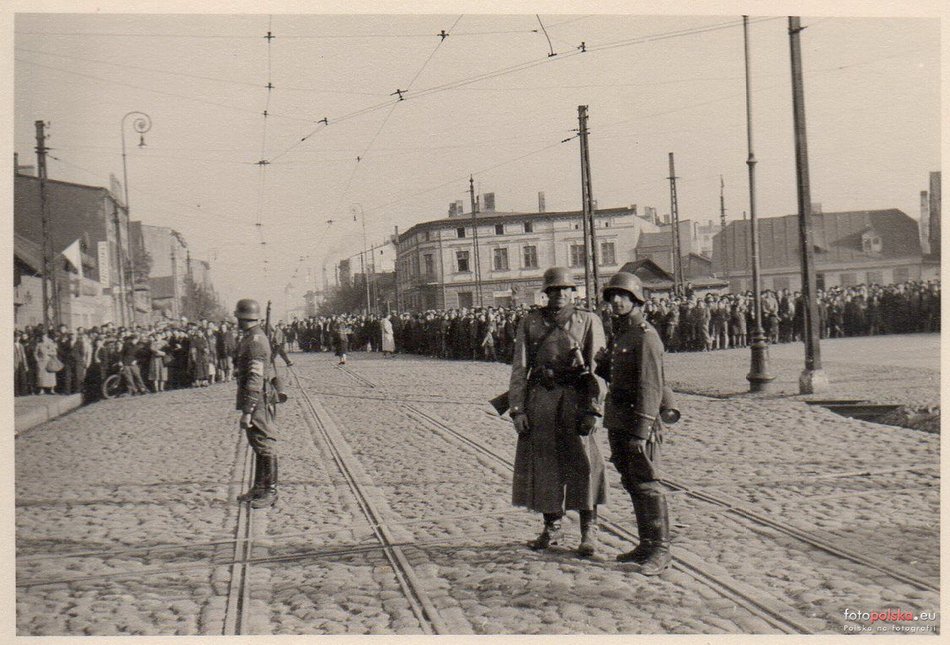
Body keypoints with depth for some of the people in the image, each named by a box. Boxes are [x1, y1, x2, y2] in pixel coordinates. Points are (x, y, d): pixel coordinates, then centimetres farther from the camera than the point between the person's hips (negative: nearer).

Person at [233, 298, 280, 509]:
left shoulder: (256, 341, -20)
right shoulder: (248, 338, 13)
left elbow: (255, 379, -24)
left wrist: (247, 411, -25)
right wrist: (245, 407, 22)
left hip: (258, 400, -10)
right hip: (255, 400, 10)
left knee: (265, 445, -4)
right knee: (257, 444, 16)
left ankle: (270, 491, 3)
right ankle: (259, 487, 26)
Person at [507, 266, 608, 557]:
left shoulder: (589, 321, 3)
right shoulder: (530, 323, 8)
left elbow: (598, 368, -1)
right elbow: (519, 368, 7)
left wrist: (593, 410, -10)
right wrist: (517, 409, -1)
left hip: (575, 398, -2)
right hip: (540, 400, 2)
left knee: (583, 463, -3)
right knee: (543, 464, 7)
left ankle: (589, 532, 7)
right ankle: (551, 527, 22)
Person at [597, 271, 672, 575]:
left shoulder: (645, 336, -14)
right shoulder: (618, 335, 15)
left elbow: (651, 388, -19)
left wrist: (640, 431, -22)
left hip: (639, 423, -9)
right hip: (617, 421, 9)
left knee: (647, 485, -5)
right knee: (632, 484, 14)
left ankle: (660, 550, 2)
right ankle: (646, 544, 24)